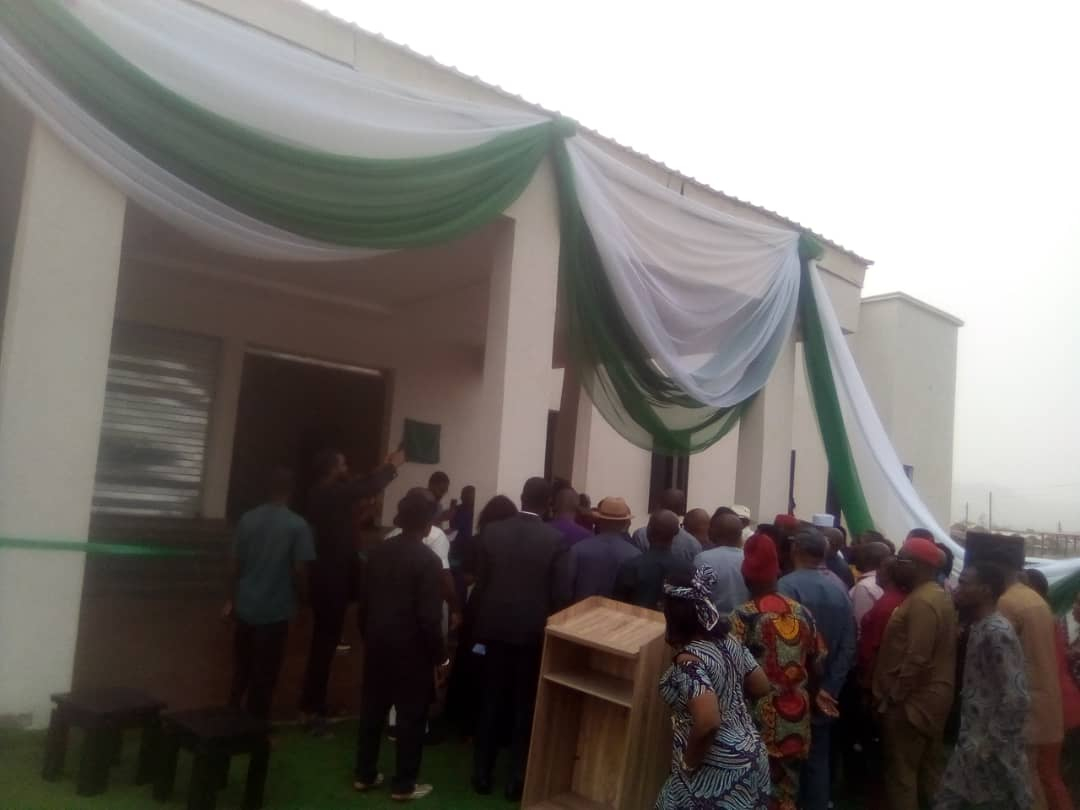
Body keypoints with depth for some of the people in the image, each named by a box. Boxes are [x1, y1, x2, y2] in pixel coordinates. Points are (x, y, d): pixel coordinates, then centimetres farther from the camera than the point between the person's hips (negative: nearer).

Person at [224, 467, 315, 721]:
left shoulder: (248, 519, 0)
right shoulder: (298, 526, -13)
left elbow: (236, 565, 5)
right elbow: (299, 571, -12)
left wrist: (232, 600, 16)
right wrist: (299, 598, 6)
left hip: (245, 607, 5)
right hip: (275, 612, -5)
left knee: (241, 670, 21)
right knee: (264, 676, 8)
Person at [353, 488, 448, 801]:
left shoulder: (377, 552, 0)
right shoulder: (428, 560, -18)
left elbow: (363, 602, 6)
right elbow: (429, 618, -19)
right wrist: (441, 657, -8)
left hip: (378, 645, 6)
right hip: (412, 651, -6)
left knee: (372, 710, 17)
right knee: (411, 717, 8)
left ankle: (364, 775, 30)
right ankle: (403, 785, 18)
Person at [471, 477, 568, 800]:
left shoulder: (492, 531, -5)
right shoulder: (554, 539, -12)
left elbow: (480, 582, -1)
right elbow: (559, 593, -11)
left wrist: (480, 622, 10)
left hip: (495, 627, 2)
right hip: (533, 631, -2)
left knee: (491, 702, 15)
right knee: (525, 706, 11)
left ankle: (482, 773, 23)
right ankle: (517, 779, 18)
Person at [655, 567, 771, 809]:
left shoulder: (688, 660, -25)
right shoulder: (730, 642, 0)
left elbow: (708, 722, -33)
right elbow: (762, 687, 9)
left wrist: (689, 762, -18)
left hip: (717, 769, -8)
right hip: (750, 756, 8)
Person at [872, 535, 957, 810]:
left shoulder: (922, 602, -20)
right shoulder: (937, 596, 12)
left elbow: (916, 660, -25)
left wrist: (893, 697, -17)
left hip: (913, 702, -10)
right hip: (931, 698, 10)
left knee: (901, 774, -2)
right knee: (928, 771, 16)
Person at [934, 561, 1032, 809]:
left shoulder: (997, 633, -20)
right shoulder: (979, 628, 9)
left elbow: (1017, 699, -25)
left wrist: (991, 747, -18)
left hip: (990, 753, -9)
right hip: (972, 745, 9)